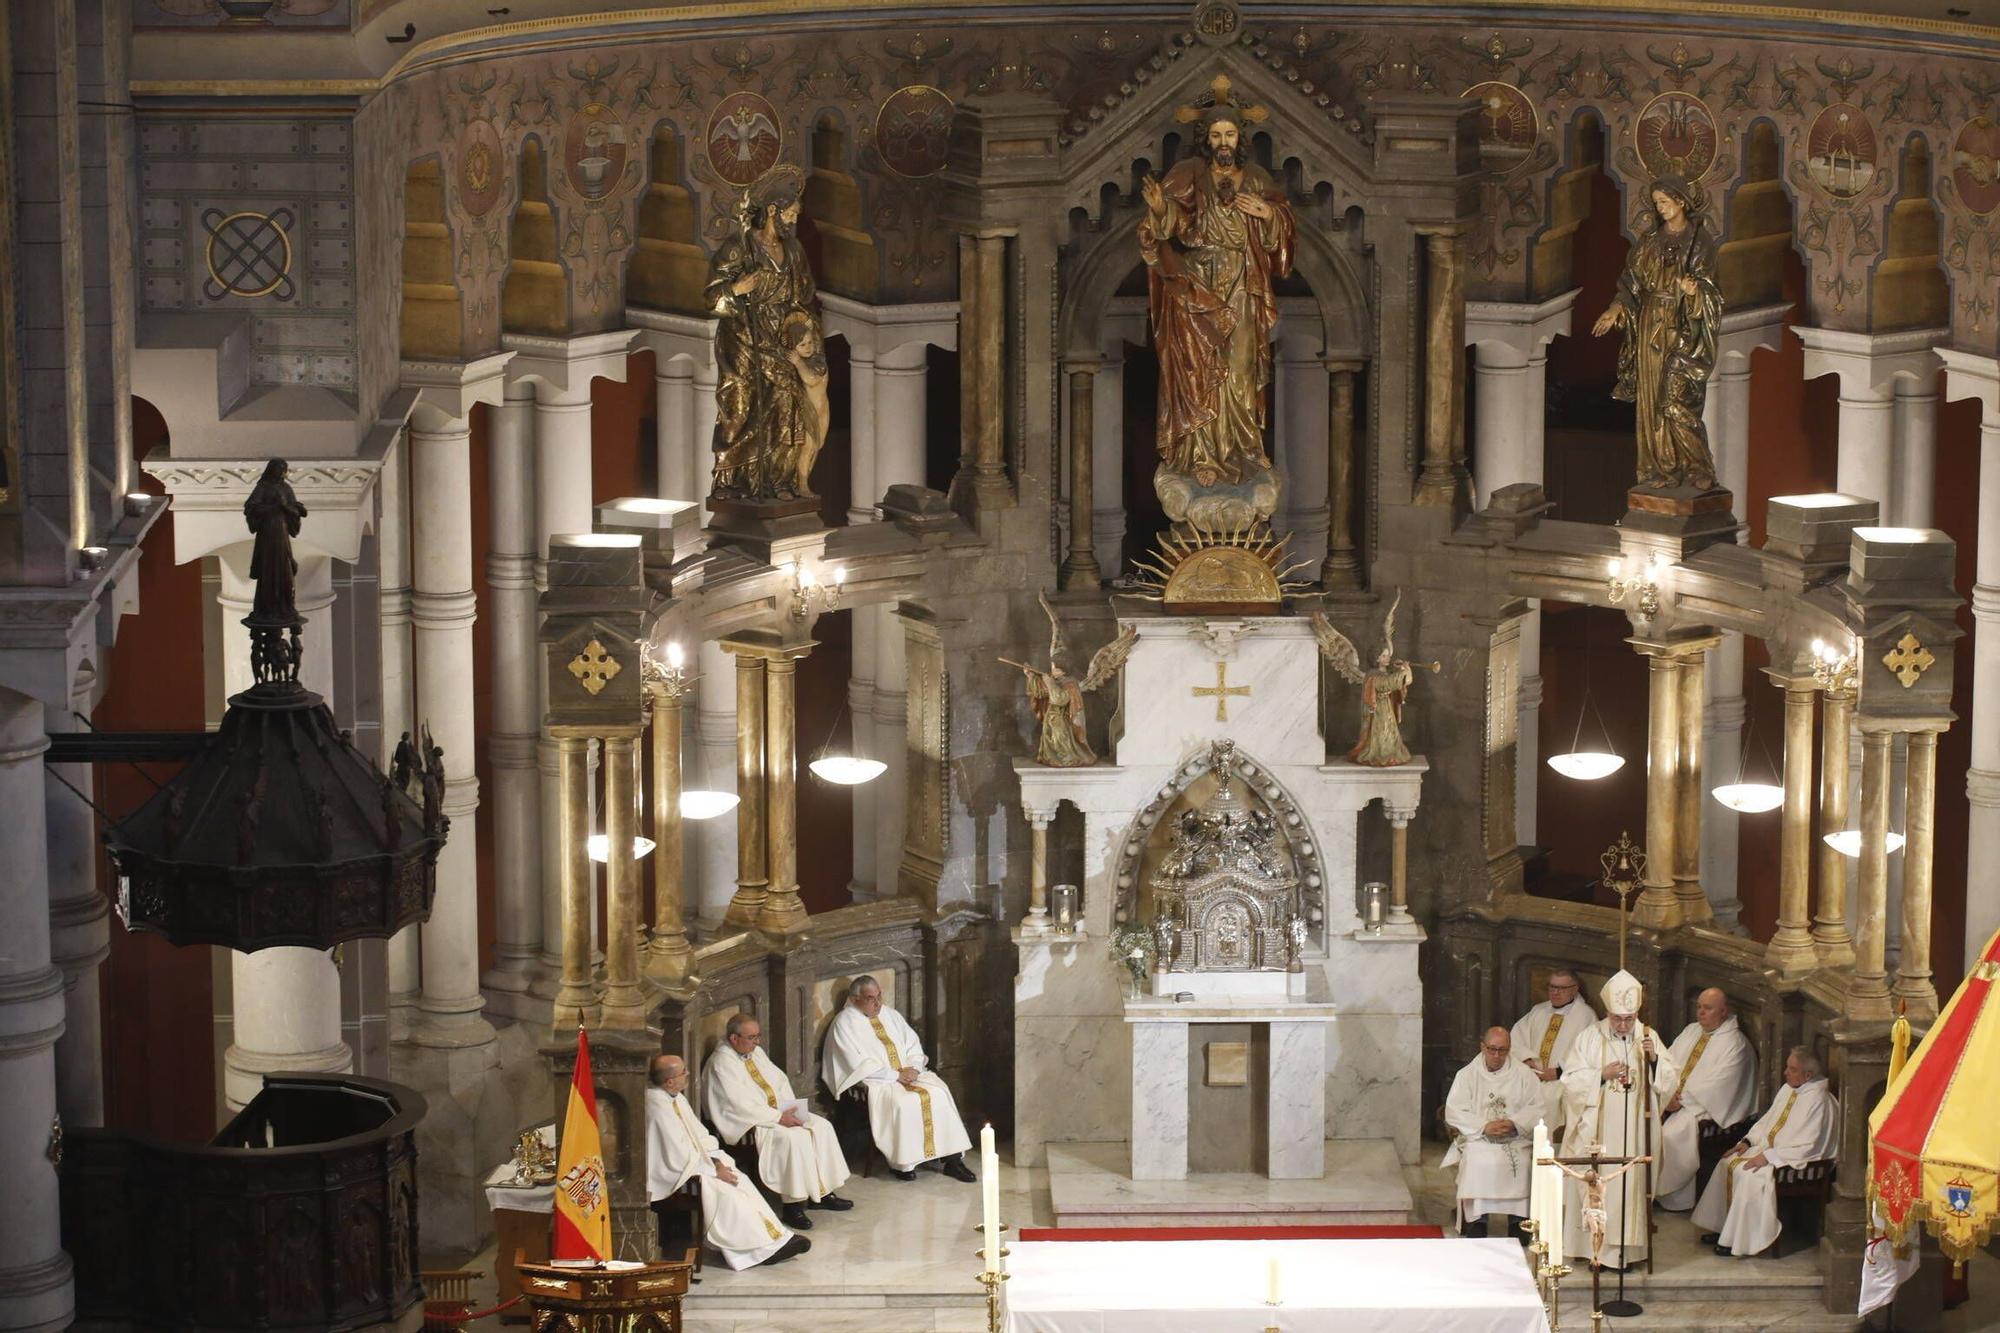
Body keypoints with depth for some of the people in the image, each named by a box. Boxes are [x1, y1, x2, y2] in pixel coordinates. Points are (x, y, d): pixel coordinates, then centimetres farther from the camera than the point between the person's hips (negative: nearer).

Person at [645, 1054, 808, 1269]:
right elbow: (678, 1159, -25)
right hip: (674, 1177, -10)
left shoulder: (675, 1098, 6)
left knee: (739, 1181, -4)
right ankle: (765, 1248, -13)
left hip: (691, 1162, 10)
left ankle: (775, 1239, -8)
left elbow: (699, 1135, 14)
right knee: (723, 1191, -21)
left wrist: (715, 1161, -2)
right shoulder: (659, 1108, -26)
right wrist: (714, 1170, -14)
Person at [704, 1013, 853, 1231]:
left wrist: (791, 1109, -2)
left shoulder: (755, 1052, 11)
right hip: (750, 1123, -9)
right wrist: (778, 1117, -22)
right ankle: (792, 1205, -24)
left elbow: (780, 1080, 15)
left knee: (821, 1127, -6)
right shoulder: (722, 1063, -17)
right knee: (794, 1137, -30)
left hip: (778, 1111, 9)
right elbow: (740, 1105, -23)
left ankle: (822, 1192, 0)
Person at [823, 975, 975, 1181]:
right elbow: (858, 1065, -14)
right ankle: (901, 1163, -21)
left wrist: (913, 1068, -6)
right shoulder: (844, 1024, -5)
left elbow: (913, 1046, 16)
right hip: (874, 1082, -6)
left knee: (939, 1093, -19)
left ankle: (952, 1159, -20)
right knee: (903, 1102, -34)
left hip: (906, 1074, 6)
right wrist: (896, 1075, -16)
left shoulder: (890, 1015, 16)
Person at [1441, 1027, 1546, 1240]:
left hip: (1516, 1140, 1)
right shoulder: (1467, 1075, 9)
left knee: (1521, 1162, -30)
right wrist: (1484, 1126, -15)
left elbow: (1535, 1109, 2)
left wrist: (1514, 1123, -17)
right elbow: (1453, 1112, -1)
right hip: (1478, 1138, -1)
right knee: (1479, 1162, -32)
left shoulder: (1523, 1075, 11)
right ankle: (1477, 1224, -23)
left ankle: (1517, 1226, -19)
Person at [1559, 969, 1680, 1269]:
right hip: (1597, 1130, -2)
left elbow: (1671, 1081, 3)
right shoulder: (1590, 1037, -1)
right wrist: (1602, 1075, -16)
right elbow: (1571, 1081, -3)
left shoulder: (1648, 1037, 5)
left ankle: (1628, 1247, 10)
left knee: (1632, 1184, 3)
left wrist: (1654, 1059, -14)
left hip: (1635, 1130, 2)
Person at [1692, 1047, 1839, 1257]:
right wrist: (1748, 1141, 6)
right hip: (1767, 1147, 10)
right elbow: (1767, 1121, 22)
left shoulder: (1818, 1102, -20)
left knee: (1750, 1176, -27)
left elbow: (1808, 1148, -23)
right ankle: (1721, 1229, 5)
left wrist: (1768, 1157, -23)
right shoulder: (1788, 1090, 8)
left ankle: (1741, 1241, -17)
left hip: (1792, 1160, -10)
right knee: (1727, 1163, 0)